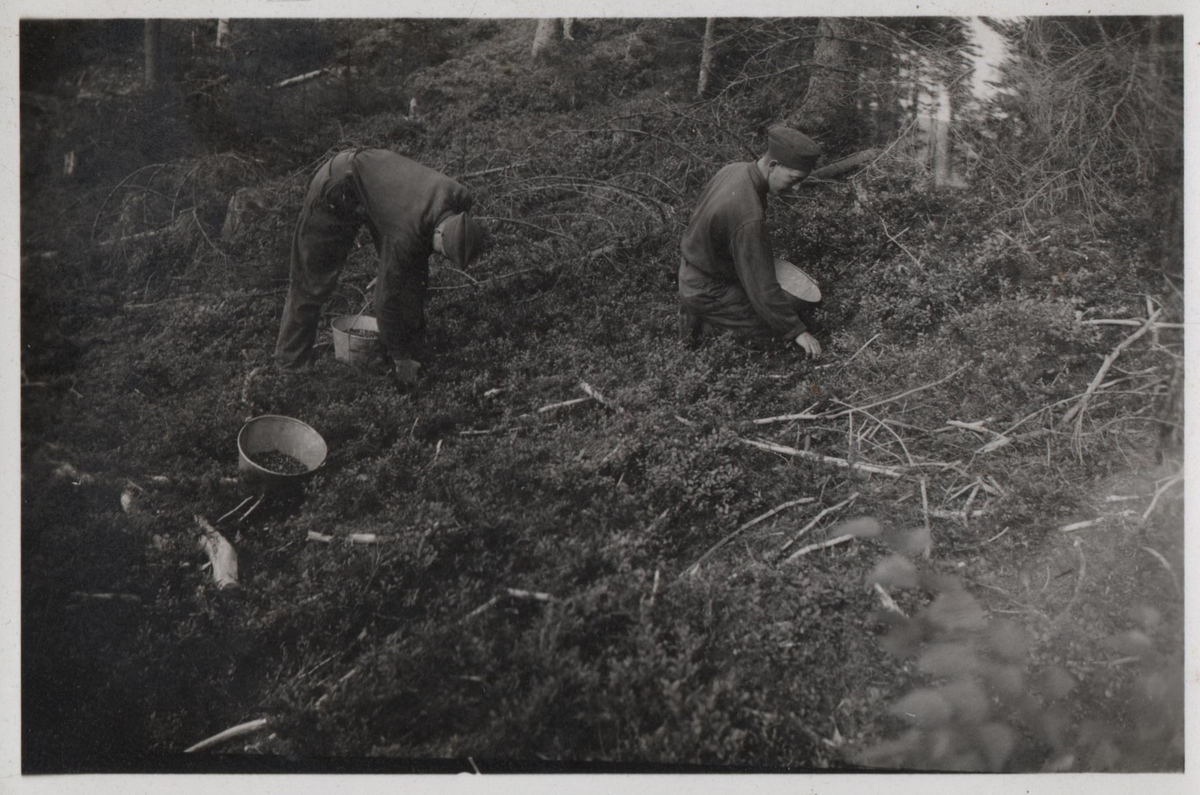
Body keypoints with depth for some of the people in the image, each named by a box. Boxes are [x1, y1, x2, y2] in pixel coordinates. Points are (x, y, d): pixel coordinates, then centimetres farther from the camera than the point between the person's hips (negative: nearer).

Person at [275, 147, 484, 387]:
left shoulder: (460, 199, -22)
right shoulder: (405, 235, -40)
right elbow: (387, 298, -28)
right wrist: (400, 357, -17)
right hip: (336, 191, -7)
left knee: (412, 275, -1)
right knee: (313, 282, 0)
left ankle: (413, 355, 12)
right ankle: (290, 364, 15)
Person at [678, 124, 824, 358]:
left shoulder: (733, 170, -6)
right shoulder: (748, 216, -35)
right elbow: (761, 286, -30)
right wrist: (797, 331, -22)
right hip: (707, 293, -10)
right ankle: (707, 327, 0)